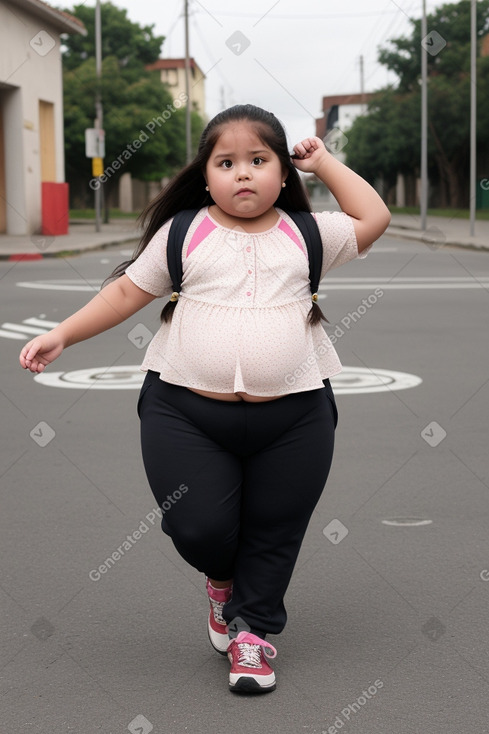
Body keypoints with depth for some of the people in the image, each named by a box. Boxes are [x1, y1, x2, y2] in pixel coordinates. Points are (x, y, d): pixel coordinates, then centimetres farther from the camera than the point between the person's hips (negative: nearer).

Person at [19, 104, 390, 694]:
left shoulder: (305, 234, 10)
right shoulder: (184, 233, 6)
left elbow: (373, 218, 11)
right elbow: (128, 291, 10)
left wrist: (323, 162, 14)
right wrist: (61, 335, 4)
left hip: (292, 417, 1)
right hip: (185, 409, -1)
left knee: (273, 535, 7)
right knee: (199, 529, -5)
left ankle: (252, 629, 28)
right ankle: (221, 577, 30)